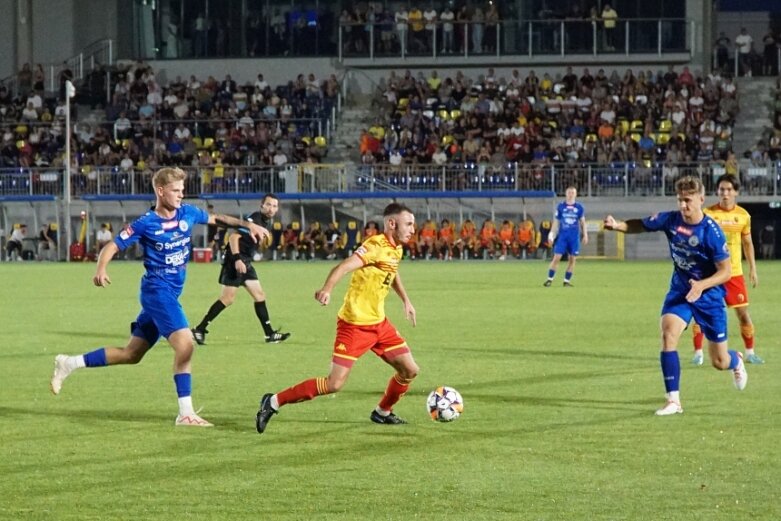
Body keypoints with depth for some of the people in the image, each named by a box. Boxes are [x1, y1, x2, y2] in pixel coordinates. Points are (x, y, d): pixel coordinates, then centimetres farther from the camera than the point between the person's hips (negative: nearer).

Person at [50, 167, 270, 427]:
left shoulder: (187, 214, 5)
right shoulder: (146, 223, -11)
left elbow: (216, 218, 22)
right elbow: (112, 246, -10)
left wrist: (248, 225, 14)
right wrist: (101, 270, -28)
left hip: (171, 294, 8)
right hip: (157, 290, -8)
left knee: (131, 354, 12)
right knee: (185, 344, -19)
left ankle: (69, 363, 23)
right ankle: (185, 413, -14)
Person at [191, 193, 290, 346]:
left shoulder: (268, 222, 12)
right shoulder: (254, 219, -17)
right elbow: (233, 236, -24)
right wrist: (237, 259, -32)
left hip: (246, 263, 10)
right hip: (235, 261, -10)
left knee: (259, 295, 9)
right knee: (228, 298, -11)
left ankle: (270, 334, 13)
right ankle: (199, 329, -4)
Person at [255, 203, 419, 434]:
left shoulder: (396, 249, 8)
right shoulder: (376, 246, -19)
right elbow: (343, 267, -35)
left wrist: (405, 300, 36)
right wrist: (327, 289, -52)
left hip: (379, 323, 9)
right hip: (355, 324, -9)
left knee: (409, 370, 5)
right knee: (334, 384, -12)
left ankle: (382, 412, 29)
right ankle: (273, 402, -1)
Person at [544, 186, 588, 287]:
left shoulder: (579, 207, 5)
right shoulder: (561, 206, 4)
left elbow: (582, 222, 12)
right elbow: (556, 222, 9)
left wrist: (585, 235, 8)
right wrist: (551, 234, 4)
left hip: (574, 237, 1)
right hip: (562, 236, -1)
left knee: (572, 259, 1)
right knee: (556, 257, -7)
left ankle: (567, 281, 10)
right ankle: (550, 279, 0)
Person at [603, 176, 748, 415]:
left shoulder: (711, 231, -23)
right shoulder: (671, 220, -12)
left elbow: (726, 271, -18)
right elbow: (640, 225, 1)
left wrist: (702, 285, -35)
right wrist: (617, 225, -19)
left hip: (709, 294, -3)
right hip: (680, 290, 3)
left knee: (720, 362, 6)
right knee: (668, 332, -24)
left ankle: (736, 361, 48)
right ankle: (673, 400, -17)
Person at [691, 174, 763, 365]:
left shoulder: (743, 215, 3)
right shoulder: (708, 213, -6)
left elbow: (747, 243, 14)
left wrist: (753, 269, 12)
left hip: (734, 272, 2)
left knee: (743, 312, 2)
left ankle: (750, 352, 14)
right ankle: (698, 353, 7)